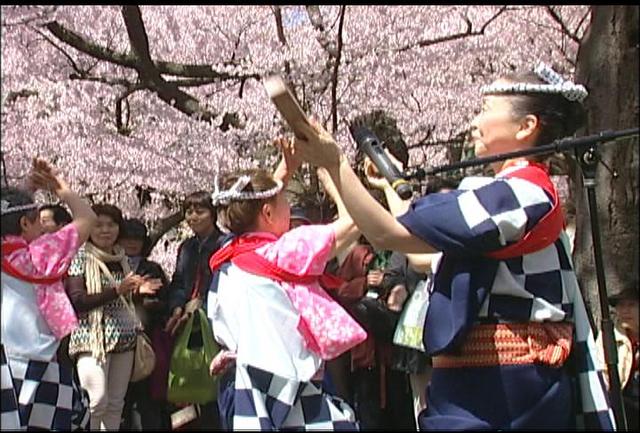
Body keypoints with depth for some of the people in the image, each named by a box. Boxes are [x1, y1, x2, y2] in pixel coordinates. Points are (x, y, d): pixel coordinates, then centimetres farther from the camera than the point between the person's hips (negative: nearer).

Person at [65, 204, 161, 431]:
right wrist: (117, 290, -19)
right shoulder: (80, 258, -4)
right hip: (93, 338, -6)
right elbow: (76, 301, -14)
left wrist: (138, 290, 2)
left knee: (116, 403, 6)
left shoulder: (121, 257, 13)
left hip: (124, 339, 6)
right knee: (97, 401, -14)